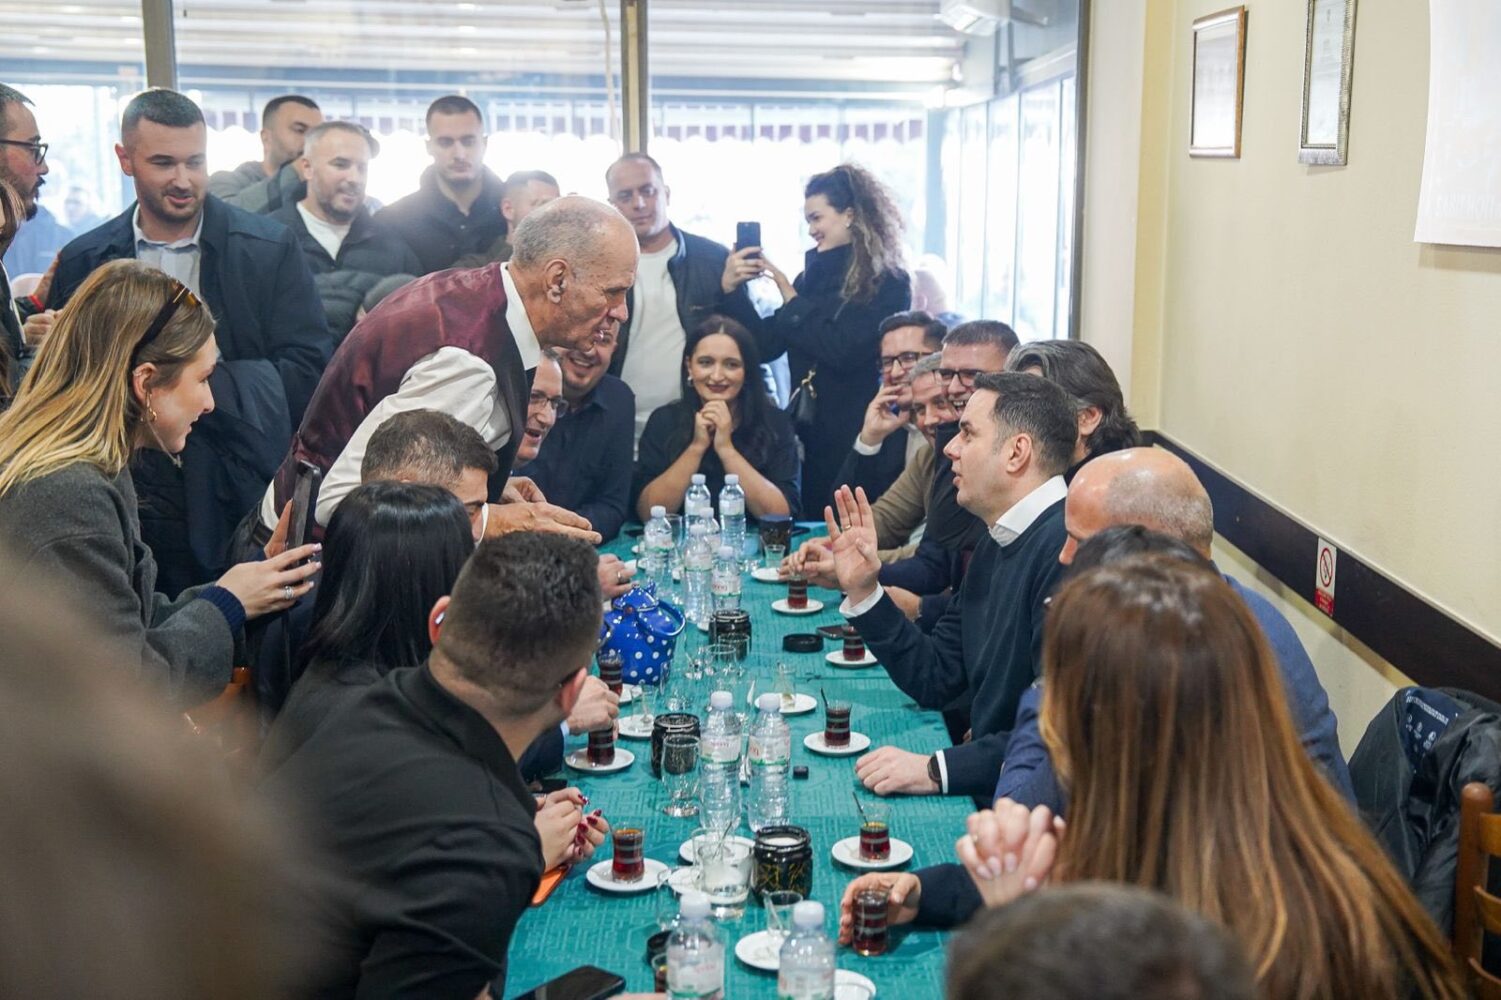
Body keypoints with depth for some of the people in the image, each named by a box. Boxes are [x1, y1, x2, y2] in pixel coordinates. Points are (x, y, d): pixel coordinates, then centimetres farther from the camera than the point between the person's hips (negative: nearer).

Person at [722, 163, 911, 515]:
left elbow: (844, 352, -20)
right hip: (806, 433, 6)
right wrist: (731, 291, -6)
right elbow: (766, 345, 5)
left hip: (856, 439, -6)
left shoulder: (888, 284, -8)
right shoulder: (813, 277, 9)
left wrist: (792, 301, -10)